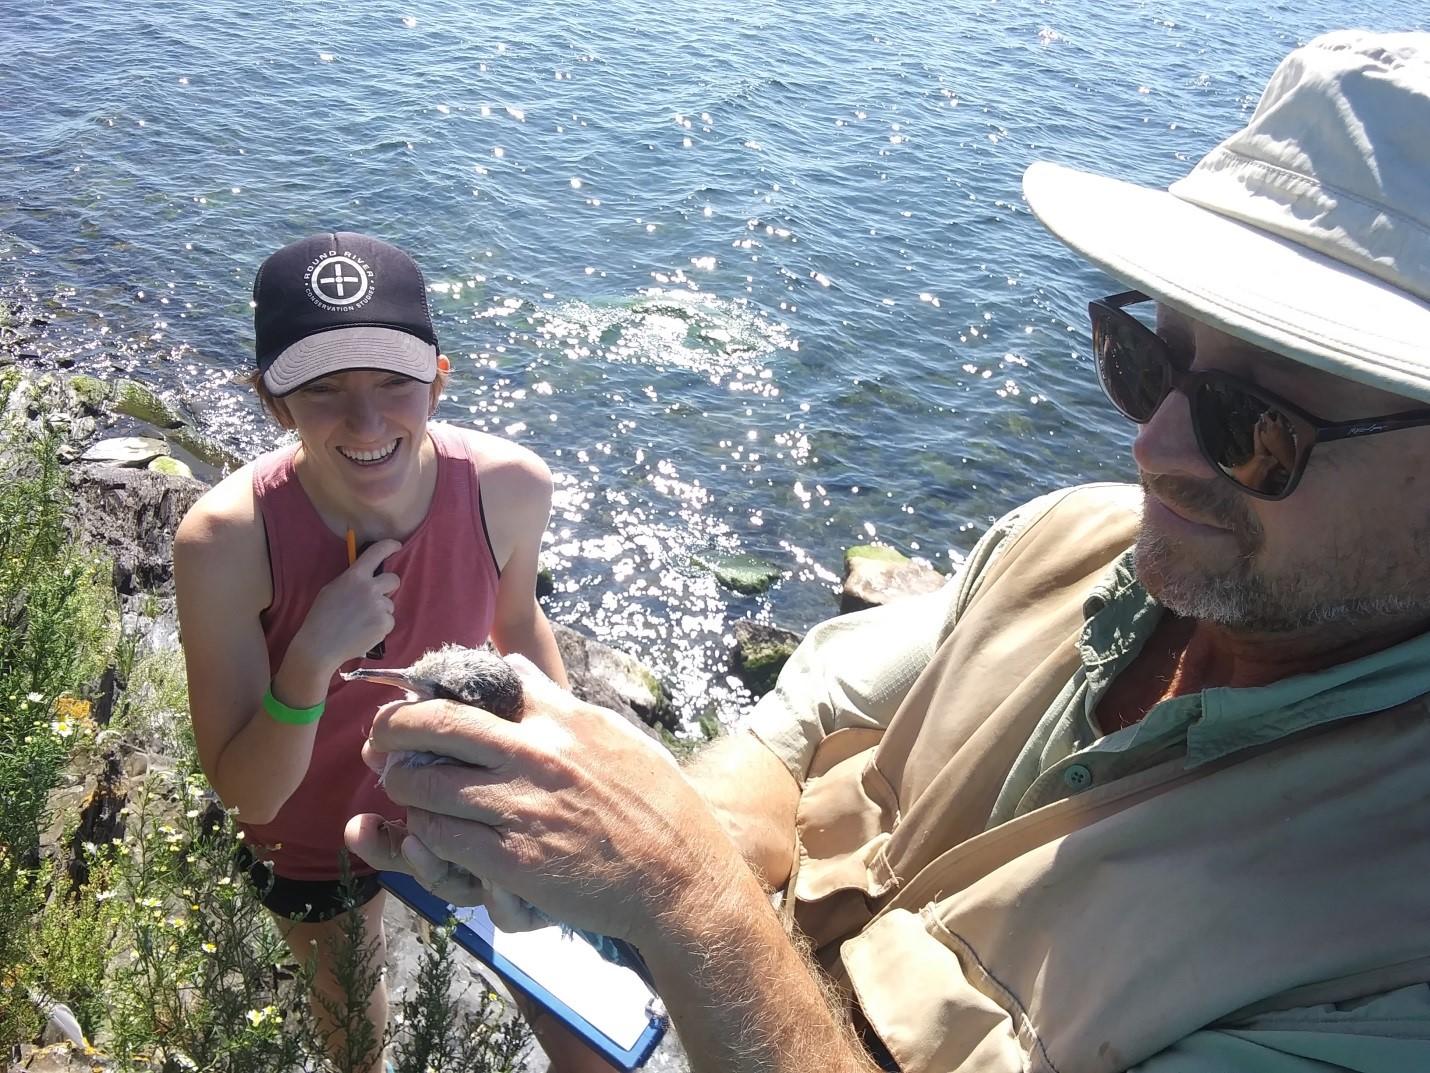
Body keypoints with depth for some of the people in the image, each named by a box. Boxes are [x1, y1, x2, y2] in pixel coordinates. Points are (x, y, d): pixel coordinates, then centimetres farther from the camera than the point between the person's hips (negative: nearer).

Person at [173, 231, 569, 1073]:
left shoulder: (510, 488, -27)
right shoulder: (225, 542, -34)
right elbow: (247, 794, -27)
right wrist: (312, 660, -44)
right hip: (313, 836, -1)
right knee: (353, 1005, 29)